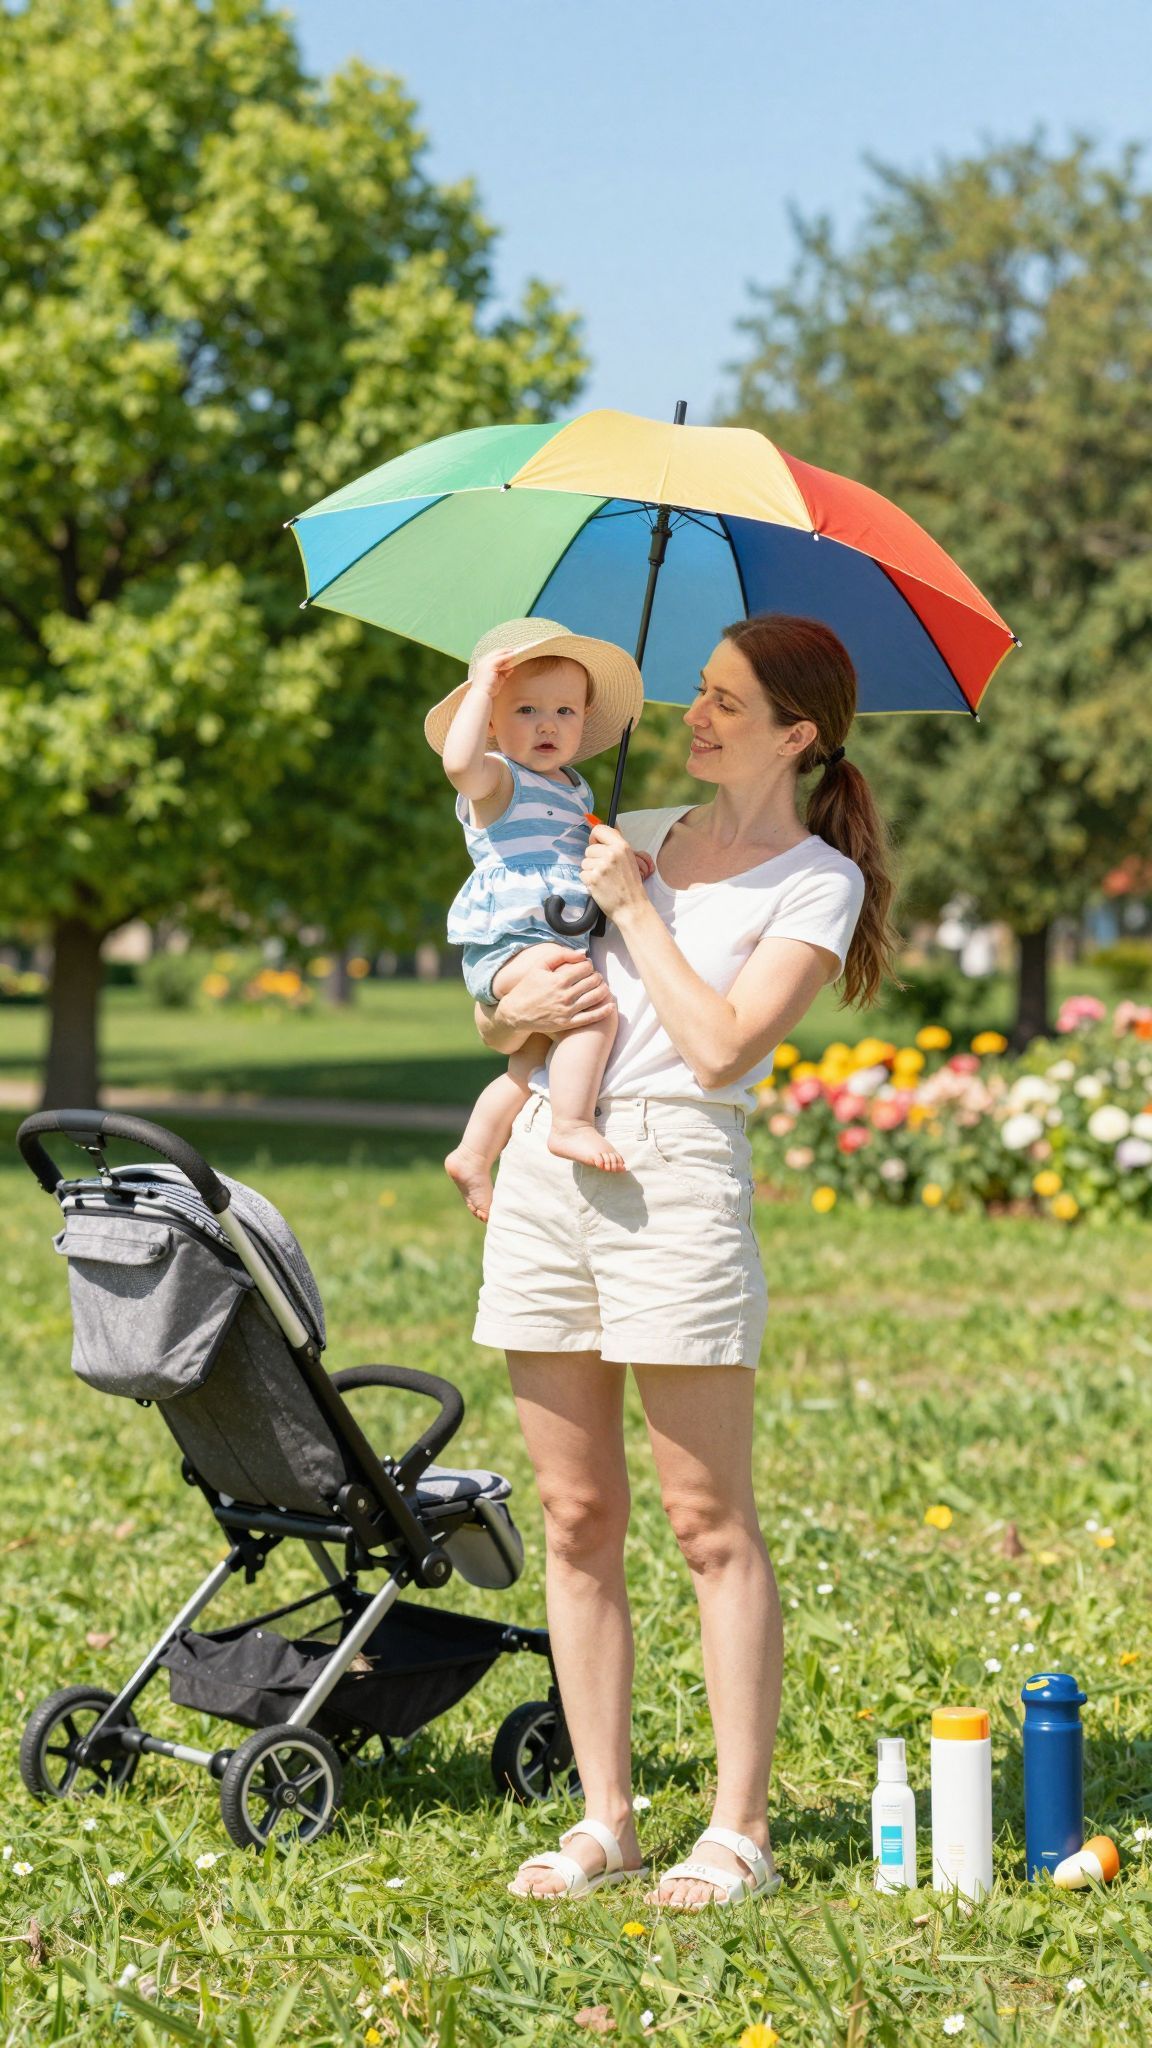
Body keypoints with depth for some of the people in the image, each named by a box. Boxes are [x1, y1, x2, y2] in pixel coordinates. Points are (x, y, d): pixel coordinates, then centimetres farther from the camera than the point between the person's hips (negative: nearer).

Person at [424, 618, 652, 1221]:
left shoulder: (576, 790, 20)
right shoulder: (497, 779, -7)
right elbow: (459, 760, -32)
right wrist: (483, 685, -24)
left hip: (558, 944, 9)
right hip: (507, 945, -9)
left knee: (530, 1066, 18)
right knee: (595, 1007, -29)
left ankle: (473, 1155, 32)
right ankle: (572, 1125, -29)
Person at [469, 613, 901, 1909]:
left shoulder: (817, 881, 1)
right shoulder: (637, 835, 17)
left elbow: (721, 1048, -13)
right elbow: (493, 1014, 19)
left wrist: (633, 906, -5)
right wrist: (522, 1010, -4)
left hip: (676, 1174, -6)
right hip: (546, 1171, 6)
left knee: (711, 1523, -3)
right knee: (576, 1519, 6)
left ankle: (739, 1830, 2)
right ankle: (603, 1819, 13)